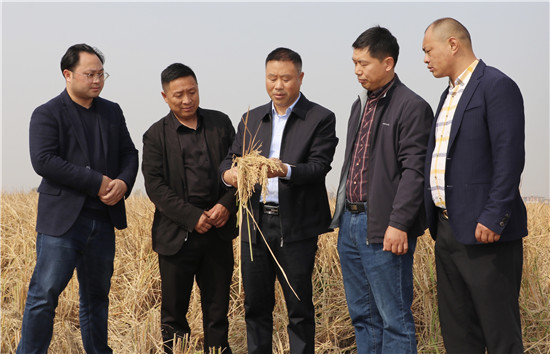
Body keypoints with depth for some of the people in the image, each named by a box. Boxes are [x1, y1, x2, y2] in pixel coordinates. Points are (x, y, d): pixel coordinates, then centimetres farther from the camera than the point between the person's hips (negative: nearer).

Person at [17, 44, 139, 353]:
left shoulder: (113, 112, 14)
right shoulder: (47, 114, -3)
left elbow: (129, 154, 14)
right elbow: (44, 160, -15)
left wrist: (123, 182, -10)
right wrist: (98, 182, -18)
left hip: (103, 220, 5)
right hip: (63, 220, -5)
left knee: (97, 295, 14)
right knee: (45, 294, -7)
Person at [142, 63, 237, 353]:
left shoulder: (221, 123, 8)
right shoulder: (156, 135, -1)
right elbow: (155, 186, -7)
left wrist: (227, 204, -9)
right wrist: (193, 217, -16)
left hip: (218, 232, 2)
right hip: (177, 236, -2)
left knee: (217, 310, 9)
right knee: (174, 312, 5)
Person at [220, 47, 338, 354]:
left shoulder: (321, 119, 0)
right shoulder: (252, 119, 15)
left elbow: (319, 167, -10)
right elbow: (231, 157, 11)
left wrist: (286, 171, -29)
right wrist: (229, 173, -13)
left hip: (296, 227, -4)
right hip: (256, 223, 4)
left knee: (300, 307, 3)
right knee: (256, 305, 10)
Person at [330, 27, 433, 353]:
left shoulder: (412, 107, -9)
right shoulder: (360, 105, 17)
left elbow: (414, 171, -15)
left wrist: (398, 224, -21)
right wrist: (342, 215, 18)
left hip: (384, 230, -8)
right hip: (350, 222, 9)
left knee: (394, 318, -3)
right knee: (362, 315, 14)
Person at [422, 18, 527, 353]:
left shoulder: (497, 86, -10)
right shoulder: (449, 94, 19)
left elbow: (510, 157, -18)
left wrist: (493, 218, -22)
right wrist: (435, 218, 14)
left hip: (484, 231, -9)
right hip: (447, 229, 9)